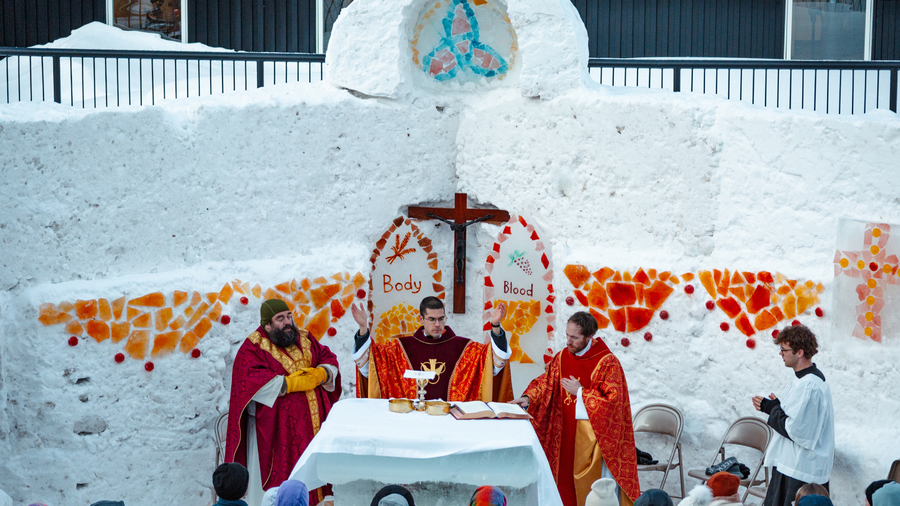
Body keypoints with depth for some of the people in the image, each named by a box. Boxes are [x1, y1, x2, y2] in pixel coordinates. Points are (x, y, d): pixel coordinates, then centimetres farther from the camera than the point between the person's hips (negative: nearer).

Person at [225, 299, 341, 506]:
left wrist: (321, 374, -11)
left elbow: (329, 359, 12)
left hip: (313, 424, 5)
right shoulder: (253, 348, -6)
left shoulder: (304, 339, 13)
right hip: (276, 430, -5)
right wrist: (292, 383, -18)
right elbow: (253, 382, -20)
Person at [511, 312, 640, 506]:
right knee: (565, 478, 8)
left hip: (592, 432, -5)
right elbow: (545, 383, 11)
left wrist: (580, 392, -15)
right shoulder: (562, 357, 5)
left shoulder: (607, 363, -12)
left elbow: (612, 401, -16)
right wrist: (528, 398, -7)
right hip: (565, 431, 5)